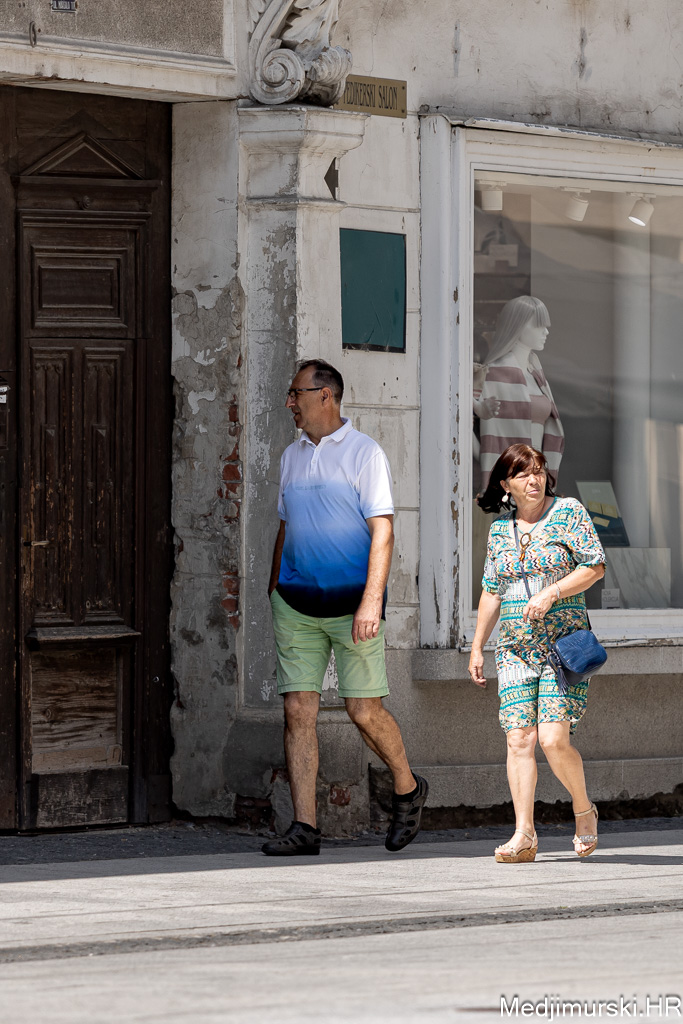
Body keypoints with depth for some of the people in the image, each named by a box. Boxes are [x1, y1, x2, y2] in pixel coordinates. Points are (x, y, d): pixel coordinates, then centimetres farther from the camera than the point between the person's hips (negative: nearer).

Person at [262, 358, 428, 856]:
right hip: (296, 604, 5)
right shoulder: (292, 456, 14)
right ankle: (305, 826, -3)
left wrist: (371, 601, -19)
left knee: (365, 711, -3)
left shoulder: (364, 453, -4)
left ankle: (408, 788, 23)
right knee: (298, 710, -3)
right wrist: (274, 592, 20)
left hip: (350, 603, -5)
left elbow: (382, 533, -10)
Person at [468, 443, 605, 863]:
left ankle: (584, 809, 11)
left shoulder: (569, 512, -1)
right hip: (515, 649, 4)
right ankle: (524, 835, -5)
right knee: (519, 738, -6)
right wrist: (477, 647, 17)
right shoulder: (500, 529, 13)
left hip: (563, 641, -4)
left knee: (554, 738, -14)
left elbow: (596, 566, -6)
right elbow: (492, 591, 19)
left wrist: (552, 594, -18)